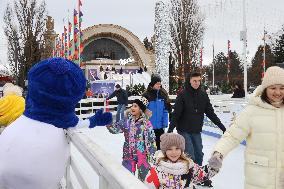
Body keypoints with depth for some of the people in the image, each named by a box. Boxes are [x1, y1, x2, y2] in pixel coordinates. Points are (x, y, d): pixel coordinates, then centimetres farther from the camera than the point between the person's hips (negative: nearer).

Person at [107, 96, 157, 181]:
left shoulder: (146, 123, -9)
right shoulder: (126, 121, 0)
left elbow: (152, 140, -6)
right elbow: (114, 128, -5)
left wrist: (152, 154, -6)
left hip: (142, 155, -3)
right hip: (129, 155, 3)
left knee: (142, 178, 12)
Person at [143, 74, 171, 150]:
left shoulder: (163, 94, -1)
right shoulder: (146, 95, -10)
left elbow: (166, 110, 3)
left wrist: (165, 123, -3)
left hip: (160, 126, 2)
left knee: (159, 144, 13)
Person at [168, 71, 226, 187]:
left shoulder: (203, 95, 1)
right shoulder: (183, 95, -12)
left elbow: (210, 113, 6)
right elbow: (176, 114, -14)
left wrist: (221, 126, 5)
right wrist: (170, 129, -19)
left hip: (197, 131, 5)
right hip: (184, 130, -4)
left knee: (199, 154, 10)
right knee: (190, 155, -7)